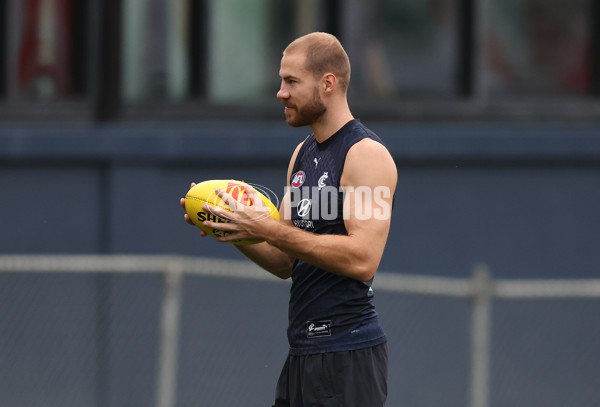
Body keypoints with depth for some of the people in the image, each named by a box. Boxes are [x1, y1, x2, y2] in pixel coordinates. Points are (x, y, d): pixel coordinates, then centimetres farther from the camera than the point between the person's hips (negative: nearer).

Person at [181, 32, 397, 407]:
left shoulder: (367, 155, -11)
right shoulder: (303, 155, 16)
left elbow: (362, 259, -23)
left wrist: (269, 229, -20)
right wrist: (237, 232, 1)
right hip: (304, 352, 9)